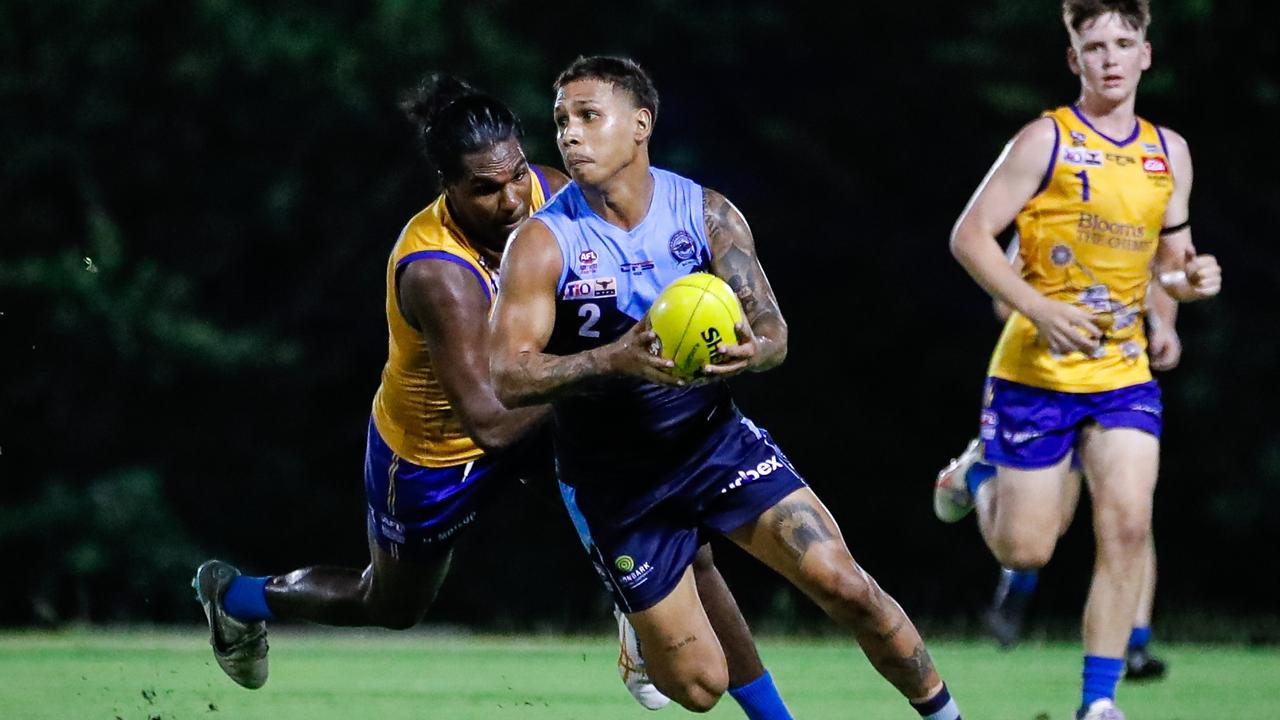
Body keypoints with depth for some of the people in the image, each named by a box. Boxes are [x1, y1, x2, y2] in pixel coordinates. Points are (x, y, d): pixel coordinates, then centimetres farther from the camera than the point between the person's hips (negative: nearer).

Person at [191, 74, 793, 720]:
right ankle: (235, 597, 47)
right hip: (432, 453, -5)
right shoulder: (436, 273, -42)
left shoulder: (548, 192, -22)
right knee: (391, 606, 20)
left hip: (531, 401, 5)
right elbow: (489, 422, -47)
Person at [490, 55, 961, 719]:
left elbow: (774, 333, -5)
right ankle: (644, 629, 35)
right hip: (616, 482, -2)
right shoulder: (544, 242, -14)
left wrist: (750, 350, -31)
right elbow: (508, 379, -22)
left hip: (716, 440, 2)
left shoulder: (706, 214, -6)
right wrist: (617, 359, -38)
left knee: (843, 586, -13)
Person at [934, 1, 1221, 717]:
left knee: (1127, 526, -13)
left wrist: (1191, 275, -3)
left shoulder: (1169, 152, 9)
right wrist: (1041, 309, -21)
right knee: (1025, 550, 1)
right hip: (1039, 370, -4)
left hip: (1124, 371, 4)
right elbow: (970, 235, -9)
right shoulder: (1048, 140, -8)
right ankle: (978, 479, 35)